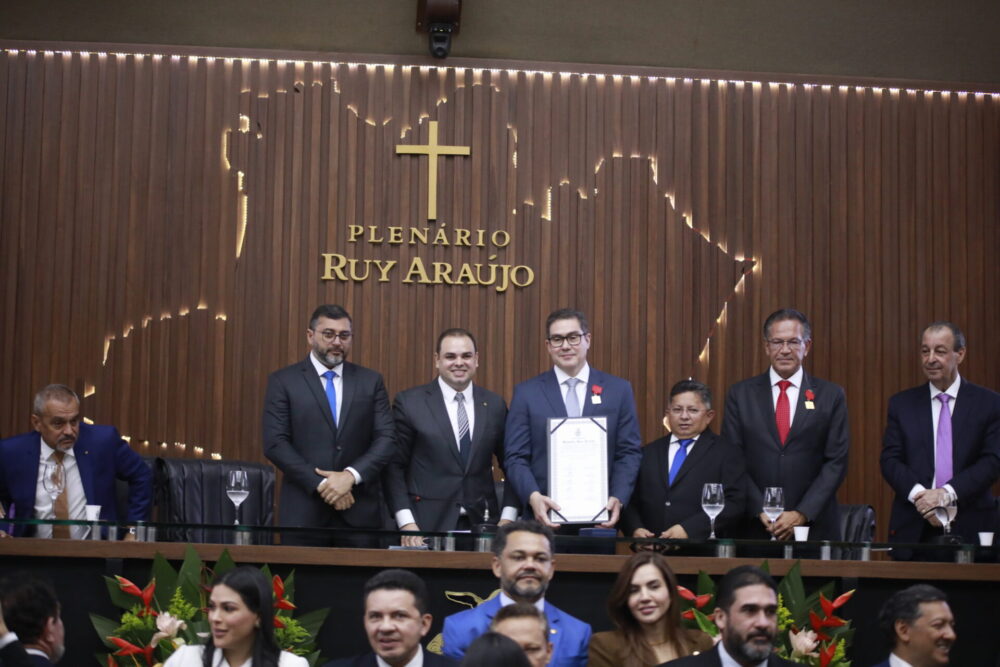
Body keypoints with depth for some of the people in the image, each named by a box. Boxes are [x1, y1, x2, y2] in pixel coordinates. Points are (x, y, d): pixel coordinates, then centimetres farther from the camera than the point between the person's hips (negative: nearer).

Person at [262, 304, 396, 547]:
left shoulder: (371, 381, 10)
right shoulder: (283, 381, 4)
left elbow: (386, 439, 4)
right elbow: (275, 443, -4)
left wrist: (351, 476, -12)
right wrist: (321, 485, -12)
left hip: (360, 512, 2)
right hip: (304, 511, -2)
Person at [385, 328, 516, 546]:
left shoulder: (495, 405, 9)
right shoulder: (409, 403, 1)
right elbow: (394, 468, 0)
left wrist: (507, 519, 3)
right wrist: (406, 523, -8)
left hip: (481, 525, 2)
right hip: (427, 527, -2)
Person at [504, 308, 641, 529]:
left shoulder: (619, 390, 7)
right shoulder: (526, 393, 5)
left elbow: (629, 452, 5)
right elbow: (516, 456, 1)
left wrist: (618, 498, -11)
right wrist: (533, 496, -17)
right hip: (546, 516, -1)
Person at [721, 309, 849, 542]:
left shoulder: (831, 396, 5)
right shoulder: (741, 394, 6)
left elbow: (836, 461, 0)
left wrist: (802, 514, -10)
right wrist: (761, 511, -10)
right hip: (754, 527, 0)